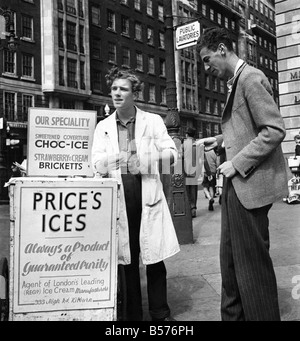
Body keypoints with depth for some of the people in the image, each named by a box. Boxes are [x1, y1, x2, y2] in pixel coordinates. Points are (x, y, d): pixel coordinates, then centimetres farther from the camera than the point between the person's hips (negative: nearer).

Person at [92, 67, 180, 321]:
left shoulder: (153, 121, 7)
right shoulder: (103, 126, 12)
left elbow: (172, 153, 1)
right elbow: (97, 164, 3)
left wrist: (147, 158, -15)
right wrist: (111, 160, -18)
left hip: (148, 194, -1)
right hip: (118, 196, 2)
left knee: (154, 257, 2)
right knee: (127, 259, 7)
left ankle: (161, 314, 18)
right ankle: (133, 315, 21)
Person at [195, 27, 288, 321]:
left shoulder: (251, 78, -11)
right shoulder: (235, 82, 16)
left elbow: (274, 130, -19)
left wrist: (238, 163, -18)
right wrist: (220, 140, 10)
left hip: (250, 183, -9)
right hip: (236, 184, 9)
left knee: (252, 262, 1)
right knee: (230, 258, 15)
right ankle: (232, 315, 30)